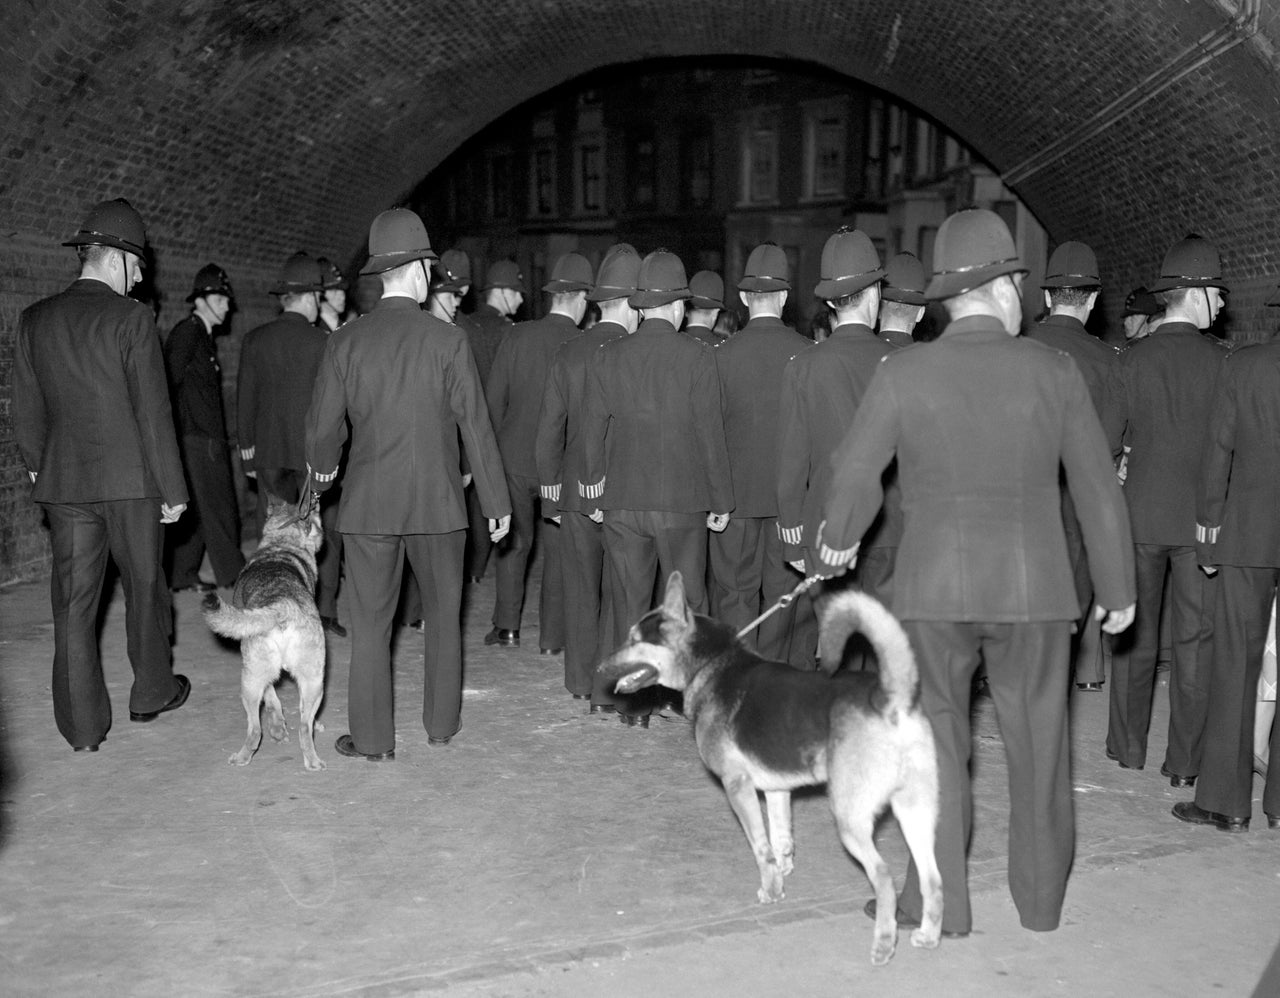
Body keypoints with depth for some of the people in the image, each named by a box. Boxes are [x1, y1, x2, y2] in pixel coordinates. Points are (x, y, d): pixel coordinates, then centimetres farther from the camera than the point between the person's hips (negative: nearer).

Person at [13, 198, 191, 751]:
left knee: (73, 602, 7)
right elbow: (153, 411, -10)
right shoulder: (130, 317, -10)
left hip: (62, 482, 4)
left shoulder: (34, 319, 5)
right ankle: (152, 692, 29)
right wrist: (172, 488, -5)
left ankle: (82, 727, 12)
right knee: (143, 587, 14)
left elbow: (26, 410, 10)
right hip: (128, 477, -4)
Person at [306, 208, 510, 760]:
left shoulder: (345, 341, -2)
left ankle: (373, 737, 14)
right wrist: (496, 501, 2)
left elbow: (321, 426, 2)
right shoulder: (446, 339, -7)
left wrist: (322, 475, 23)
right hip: (436, 502, -1)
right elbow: (475, 426, -6)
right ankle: (442, 723, 26)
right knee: (443, 613, 15)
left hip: (368, 503, 1)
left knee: (370, 621, 8)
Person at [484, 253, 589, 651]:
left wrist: (495, 448, 9)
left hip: (514, 457, 2)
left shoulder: (518, 336, -4)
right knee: (558, 549, 9)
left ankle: (507, 626, 18)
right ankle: (552, 636, 13)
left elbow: (493, 399, -1)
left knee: (514, 542, 16)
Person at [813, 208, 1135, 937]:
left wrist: (837, 540, 17)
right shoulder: (1055, 370, -4)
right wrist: (1118, 588, 11)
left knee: (938, 740, 11)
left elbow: (855, 476, -3)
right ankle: (1042, 897, 30)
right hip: (1033, 587, 1)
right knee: (1038, 741, 15)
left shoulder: (903, 374, -7)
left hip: (934, 588, -1)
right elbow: (1099, 488, 1)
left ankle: (940, 900, 19)